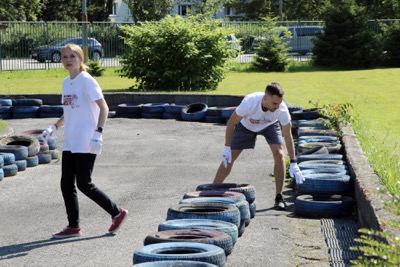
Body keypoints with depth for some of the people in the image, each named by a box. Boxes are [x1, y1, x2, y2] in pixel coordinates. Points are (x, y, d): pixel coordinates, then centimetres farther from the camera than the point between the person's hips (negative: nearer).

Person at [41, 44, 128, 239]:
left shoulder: (86, 80, -10)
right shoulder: (66, 82, 13)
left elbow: (104, 108, -14)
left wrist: (98, 133, -25)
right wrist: (54, 127, 12)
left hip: (85, 143, -8)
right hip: (69, 142, 8)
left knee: (84, 184, -5)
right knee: (66, 184, 5)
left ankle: (117, 213, 9)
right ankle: (73, 226, 13)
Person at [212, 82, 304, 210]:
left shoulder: (282, 110, -36)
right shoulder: (249, 102, -41)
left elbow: (288, 136, -25)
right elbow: (231, 123, -24)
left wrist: (293, 164, -26)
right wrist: (227, 147, -19)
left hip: (270, 125, 1)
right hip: (246, 125, -1)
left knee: (279, 154, -18)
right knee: (228, 158, -2)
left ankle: (279, 197, -8)